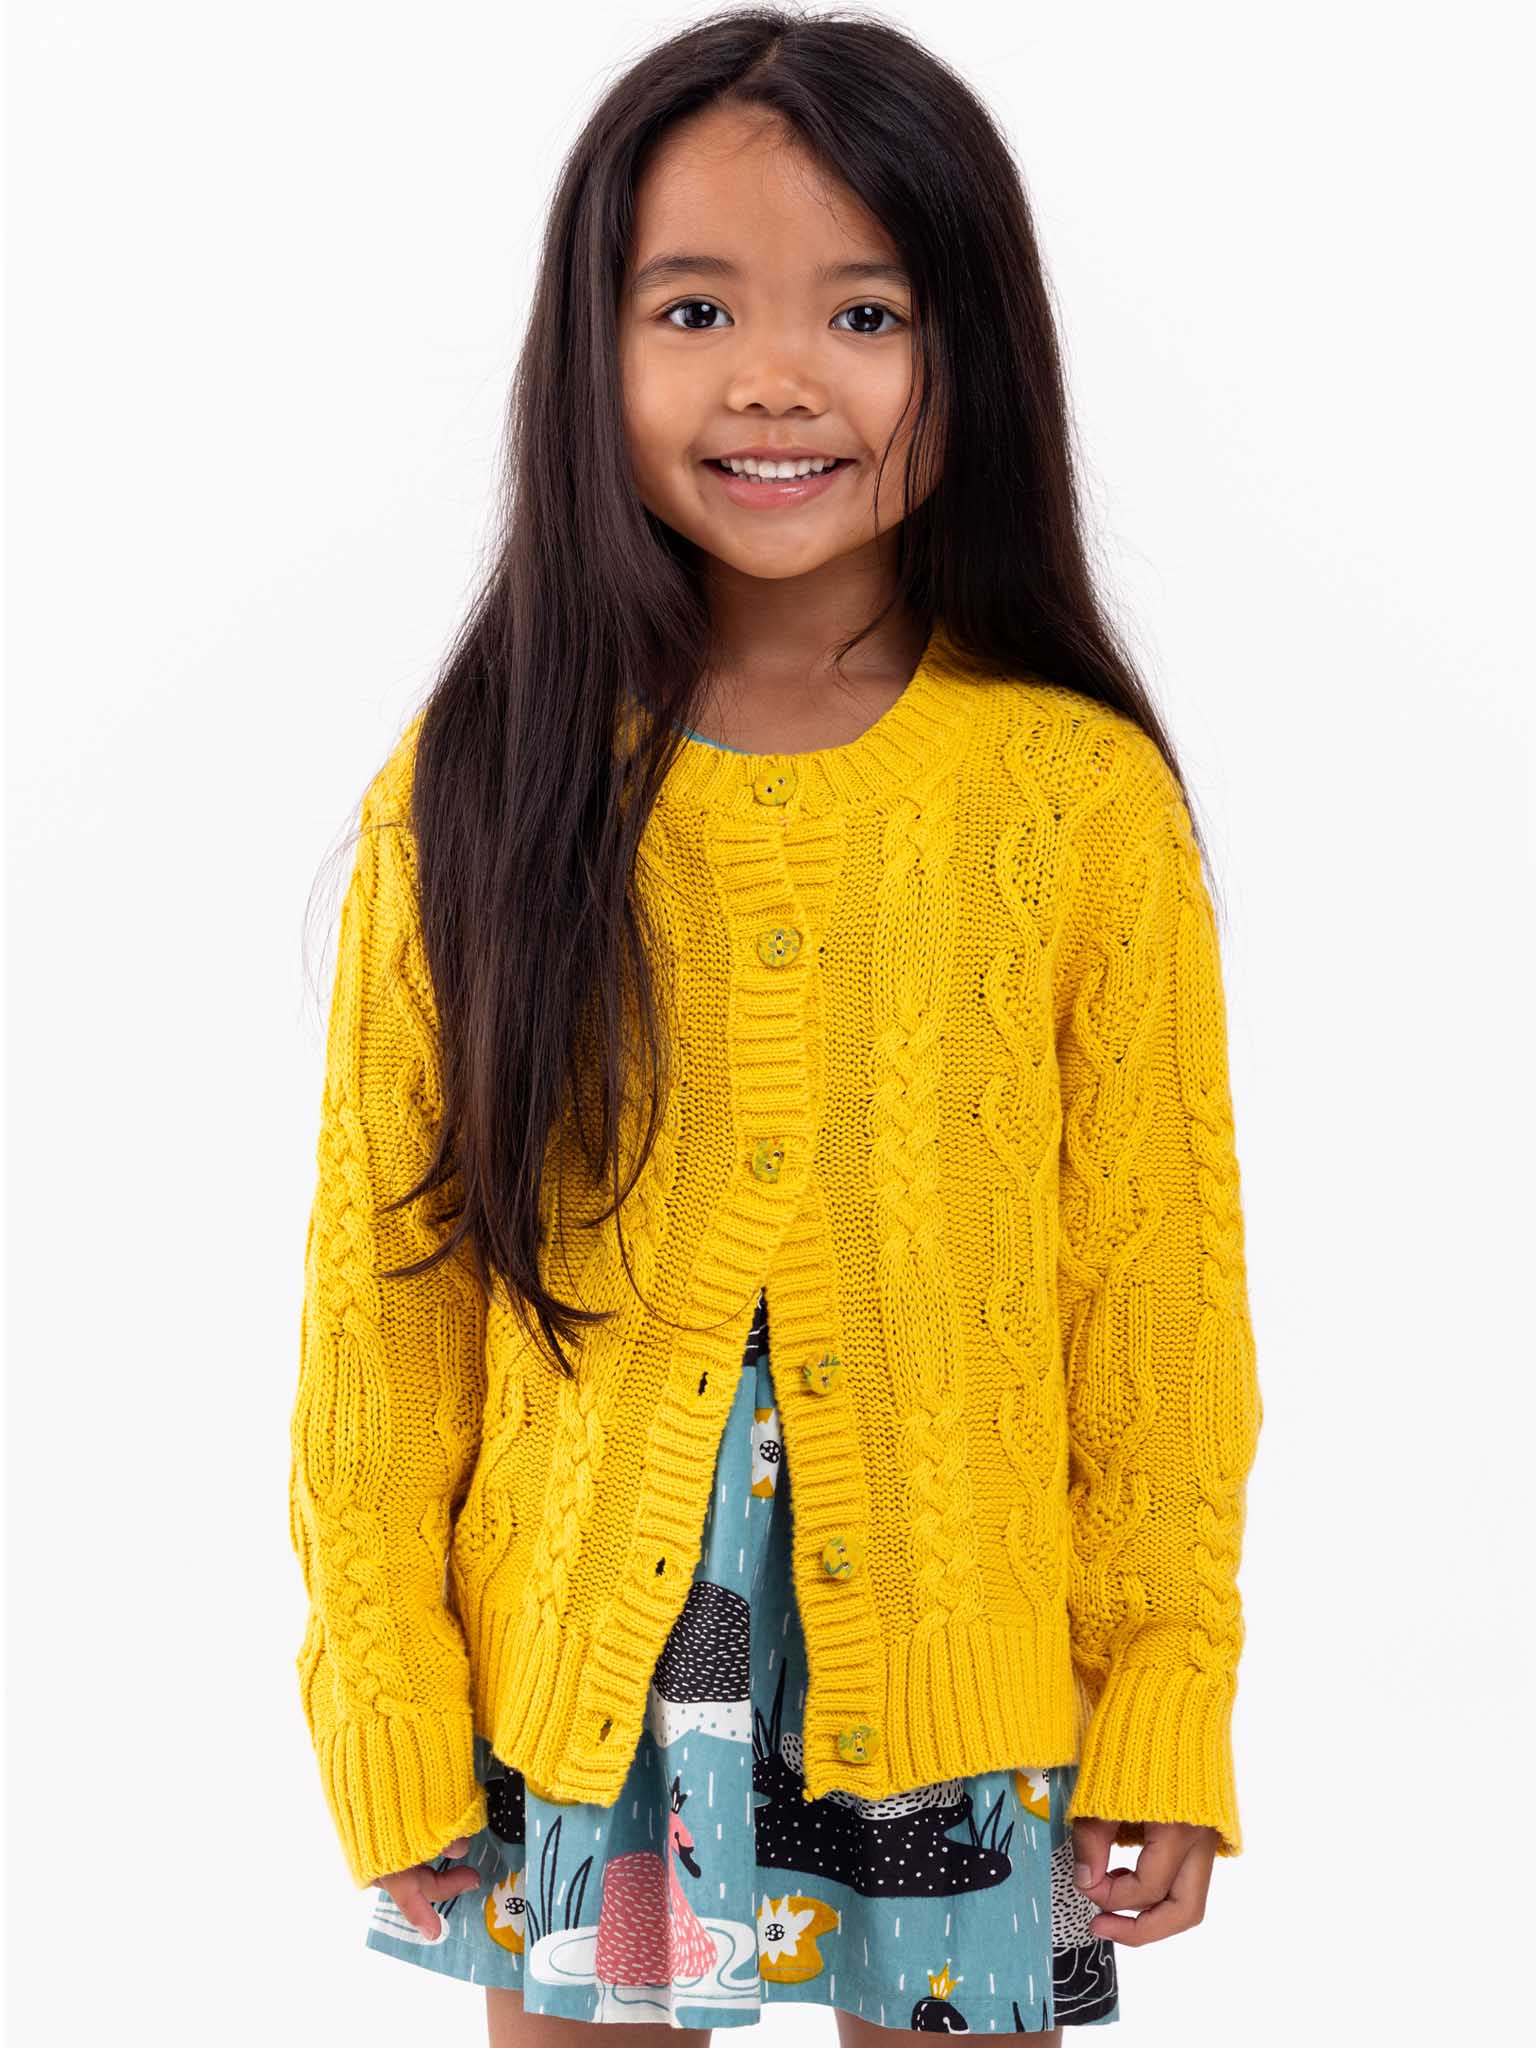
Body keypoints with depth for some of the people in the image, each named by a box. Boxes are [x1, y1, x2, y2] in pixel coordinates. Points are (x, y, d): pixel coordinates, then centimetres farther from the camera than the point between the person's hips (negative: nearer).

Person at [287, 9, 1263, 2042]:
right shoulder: (470, 803, -6)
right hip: (572, 1677, 1)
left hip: (959, 1677, 0)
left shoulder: (1084, 801, -8)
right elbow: (382, 1284, -1)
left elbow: (1160, 1276, -3)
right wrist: (388, 1706, -1)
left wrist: (1167, 1702, -1)